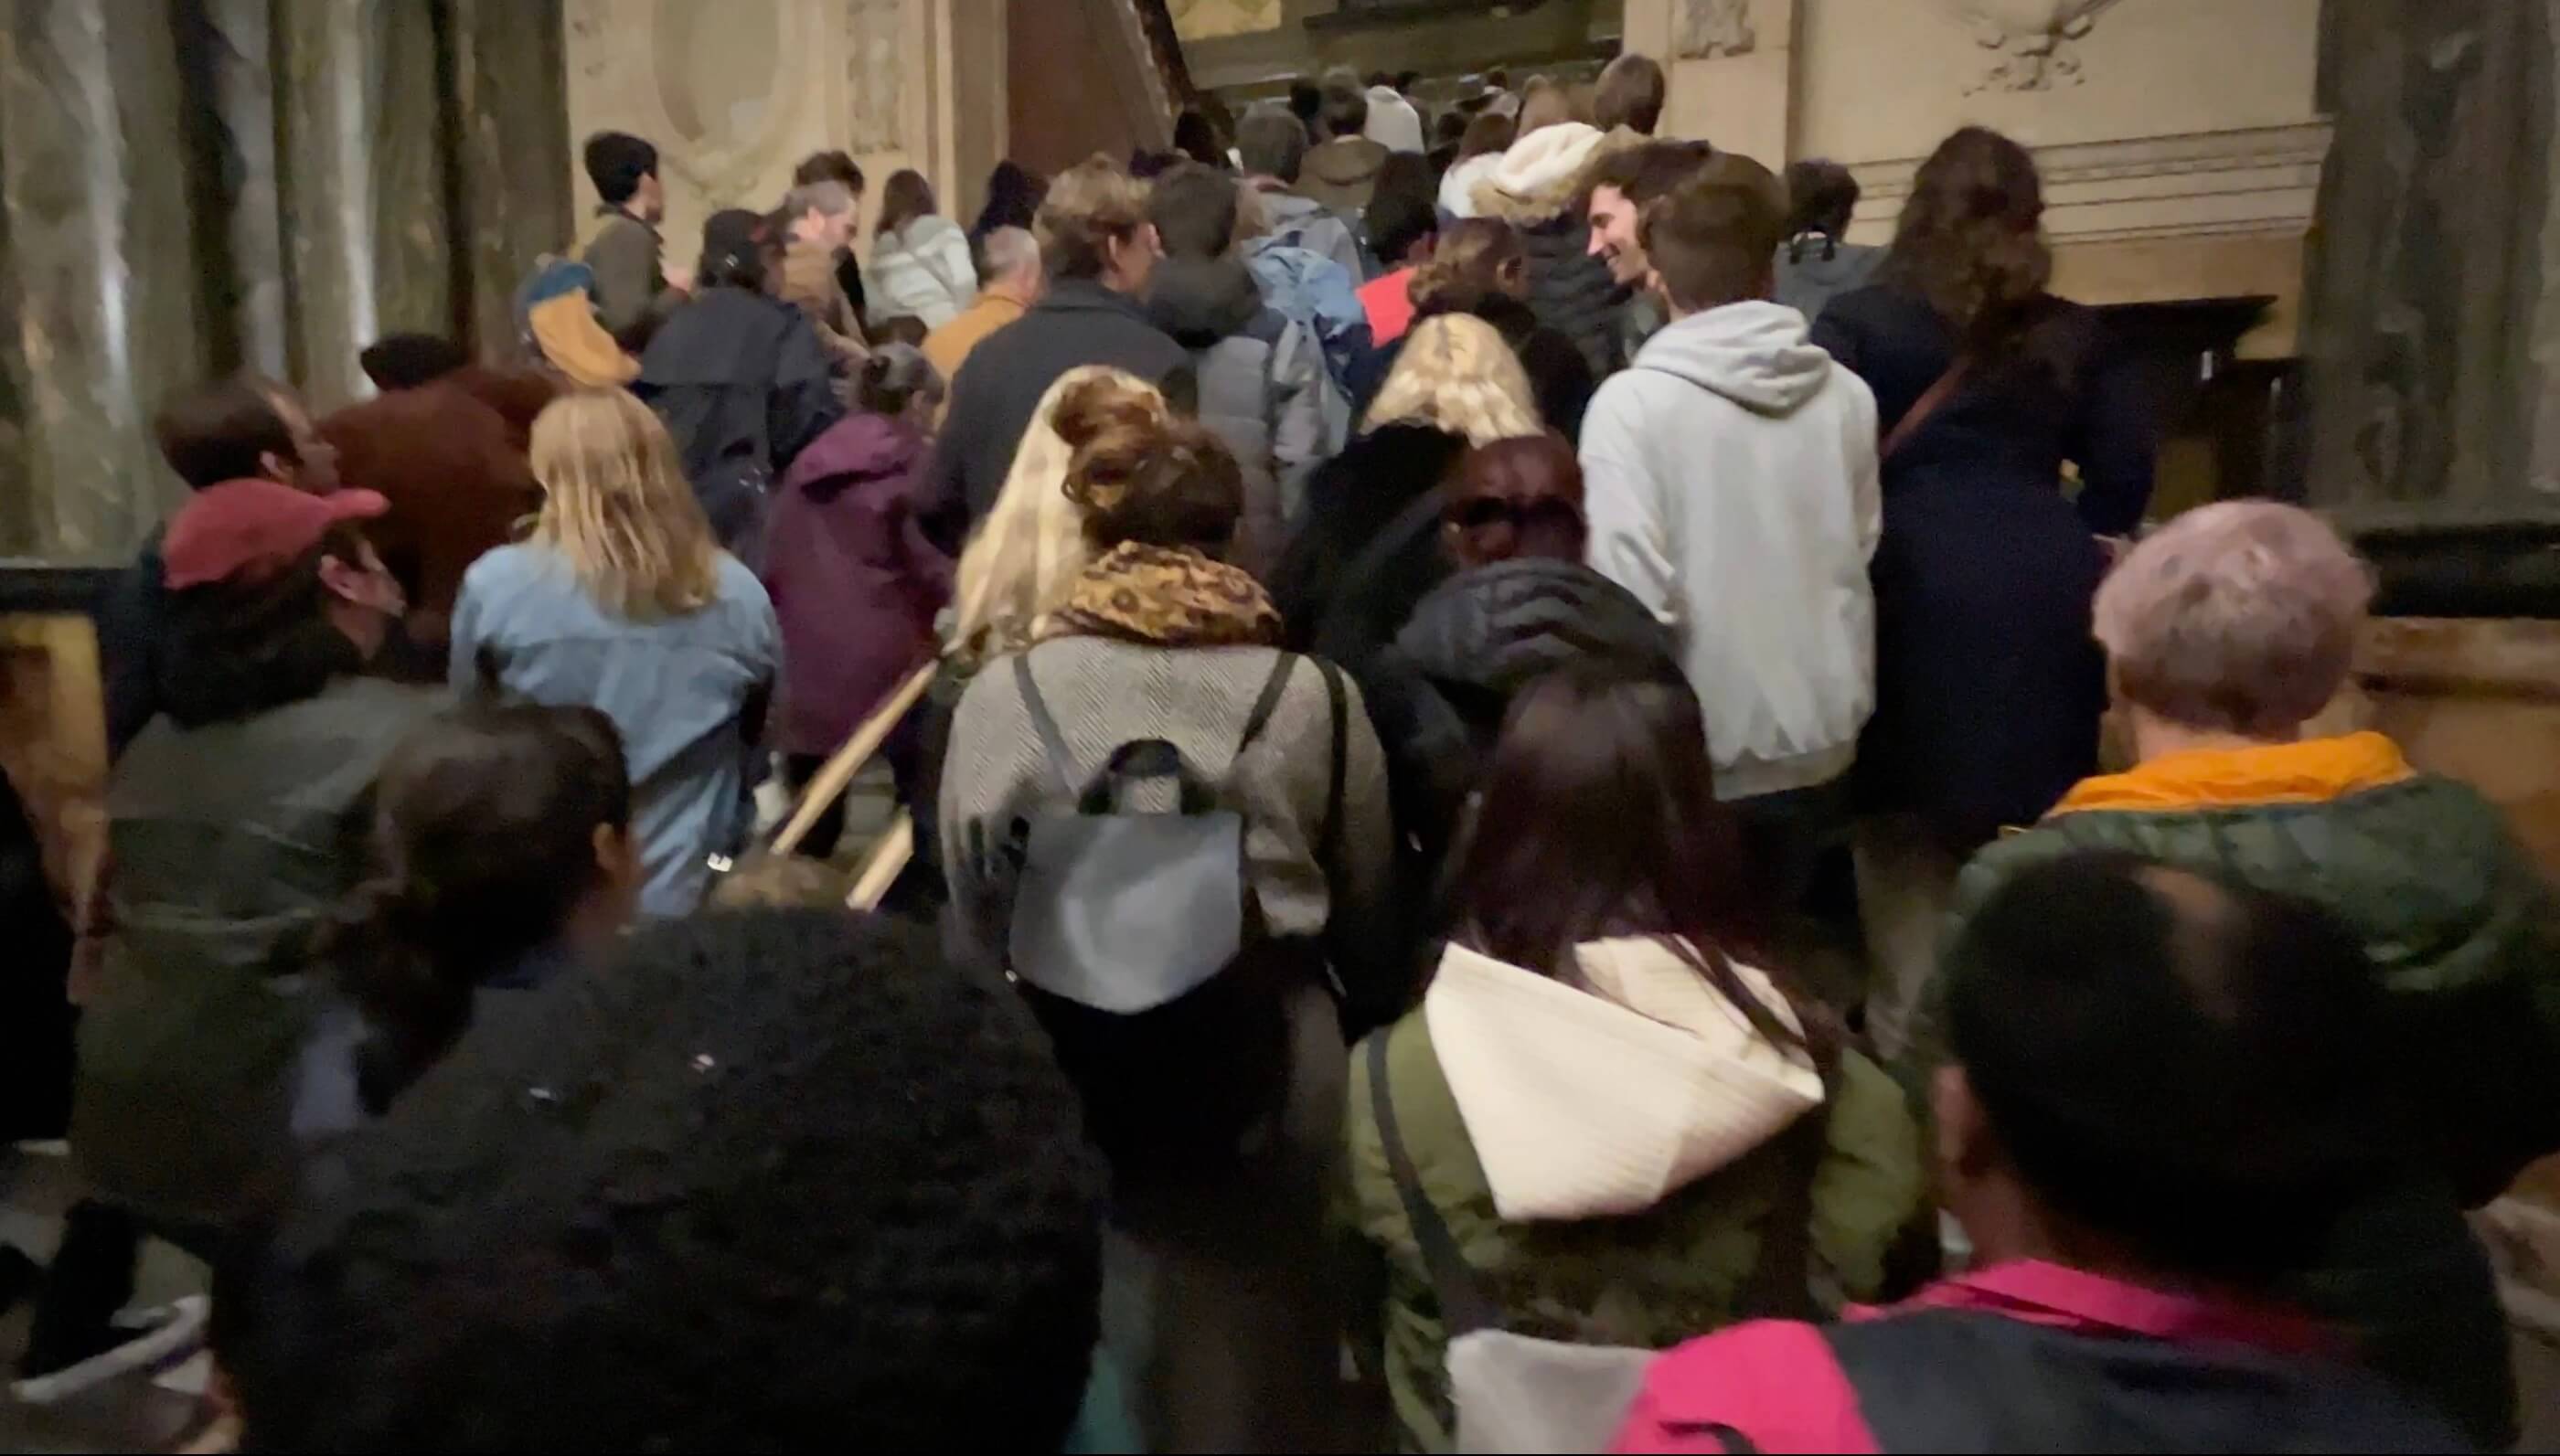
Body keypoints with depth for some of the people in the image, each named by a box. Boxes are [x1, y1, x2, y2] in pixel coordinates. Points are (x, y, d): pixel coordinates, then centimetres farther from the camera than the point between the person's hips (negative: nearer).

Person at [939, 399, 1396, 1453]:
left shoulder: (1000, 697, -7)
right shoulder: (1315, 699, -6)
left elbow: (971, 932, -1)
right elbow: (1370, 927, 4)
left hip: (1065, 1079, 0)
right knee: (1257, 1369, 21)